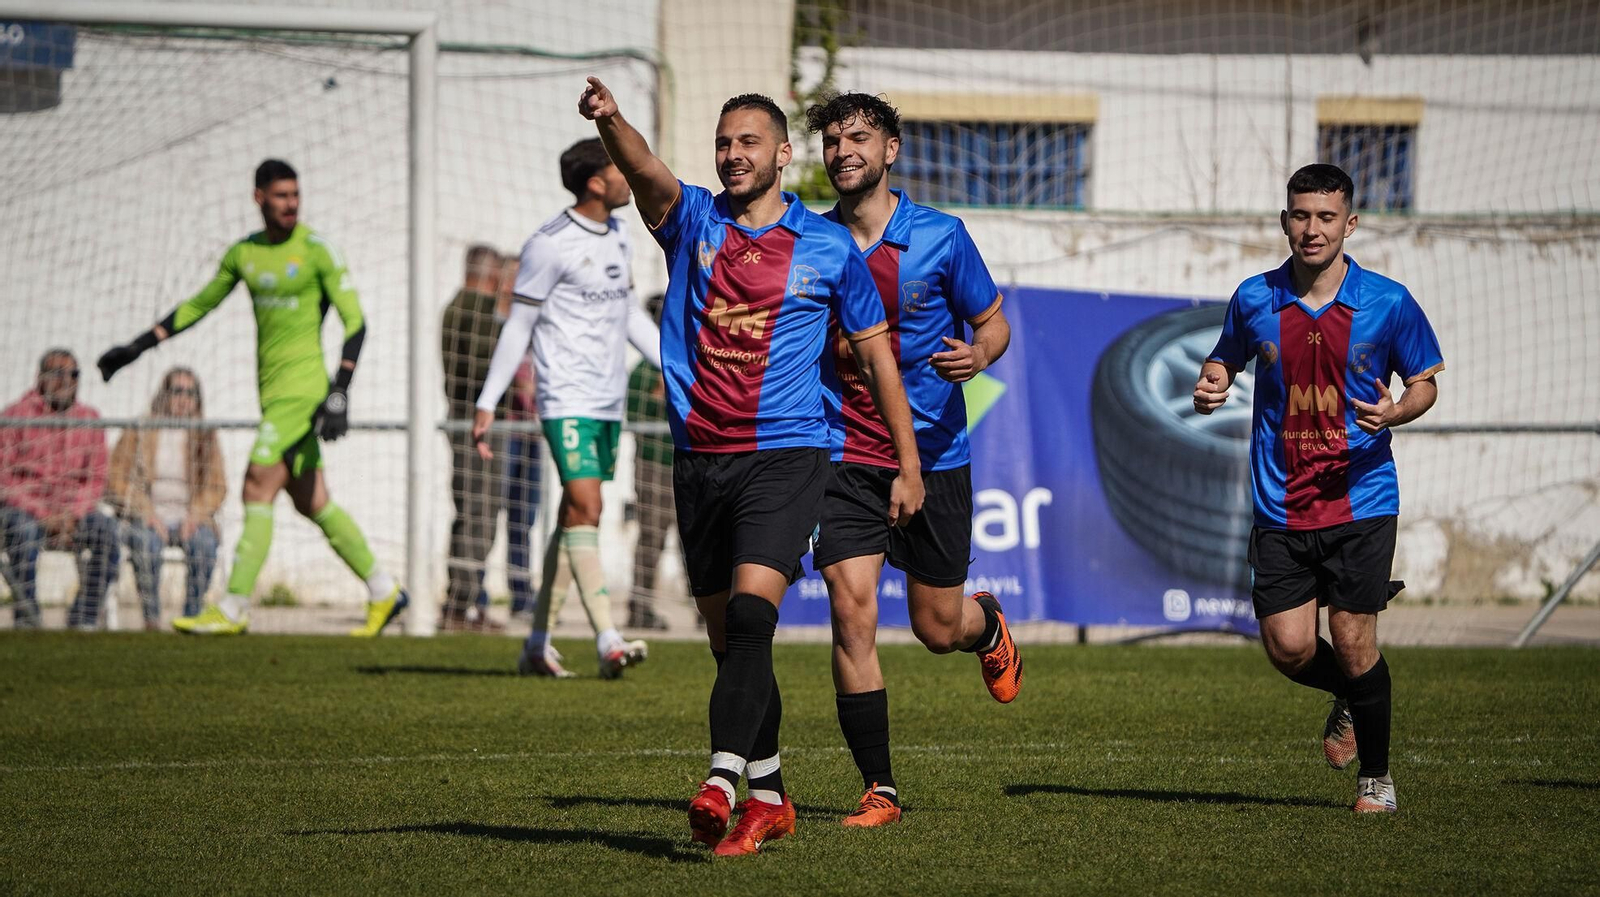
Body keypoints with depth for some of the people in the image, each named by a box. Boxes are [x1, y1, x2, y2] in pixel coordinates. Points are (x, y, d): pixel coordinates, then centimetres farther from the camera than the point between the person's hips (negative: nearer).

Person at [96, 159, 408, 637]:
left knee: (258, 487, -12)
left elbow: (355, 320, -10)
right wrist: (137, 347, 20)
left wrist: (340, 391, -20)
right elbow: (198, 305, 23)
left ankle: (233, 609, -10)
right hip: (272, 386, 7)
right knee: (312, 502, 9)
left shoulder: (317, 250, -8)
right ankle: (383, 589, 19)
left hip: (301, 384, -7)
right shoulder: (243, 253, 11)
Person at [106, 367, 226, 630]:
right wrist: (147, 513, -14)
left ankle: (192, 616, -29)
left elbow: (216, 487, 8)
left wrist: (196, 514, -11)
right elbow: (117, 481, -1)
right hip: (145, 518, -2)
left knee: (204, 541, -33)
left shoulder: (206, 436, 10)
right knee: (146, 541, -36)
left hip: (188, 517, 2)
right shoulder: (138, 431, 3)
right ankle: (151, 618, -33)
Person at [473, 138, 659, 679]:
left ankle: (538, 643, 17)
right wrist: (487, 404, -9)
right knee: (585, 508, -17)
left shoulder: (618, 238, 13)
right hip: (567, 399, -8)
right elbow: (518, 326, -7)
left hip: (608, 401, 8)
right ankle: (607, 641, -23)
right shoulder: (550, 245, -10)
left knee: (575, 516, 10)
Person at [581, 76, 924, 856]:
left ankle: (721, 782, -30)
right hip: (699, 461, 3)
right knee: (730, 641, 8)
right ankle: (770, 800, 20)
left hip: (784, 456, -3)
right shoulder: (691, 221, 7)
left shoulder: (829, 248, 4)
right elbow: (645, 172, -15)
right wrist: (610, 122, -38)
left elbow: (875, 352, 10)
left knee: (750, 616, -21)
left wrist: (908, 462, 7)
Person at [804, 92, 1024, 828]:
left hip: (934, 456, -1)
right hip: (846, 457, 1)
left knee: (937, 629, 7)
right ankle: (879, 789, -6)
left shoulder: (940, 237, -4)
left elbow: (993, 322, 5)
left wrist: (978, 356, -17)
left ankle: (989, 628, 47)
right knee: (851, 610, -14)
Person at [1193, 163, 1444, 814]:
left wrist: (1395, 412, -15)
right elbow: (1227, 358, 18)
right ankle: (1349, 699, 32)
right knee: (1288, 648, -4)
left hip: (1359, 503, -2)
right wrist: (1212, 384, -5)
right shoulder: (1254, 299, 1)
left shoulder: (1388, 303, -4)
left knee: (1353, 646, -4)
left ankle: (1375, 777, 18)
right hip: (1281, 509, 2)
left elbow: (1425, 381, 7)